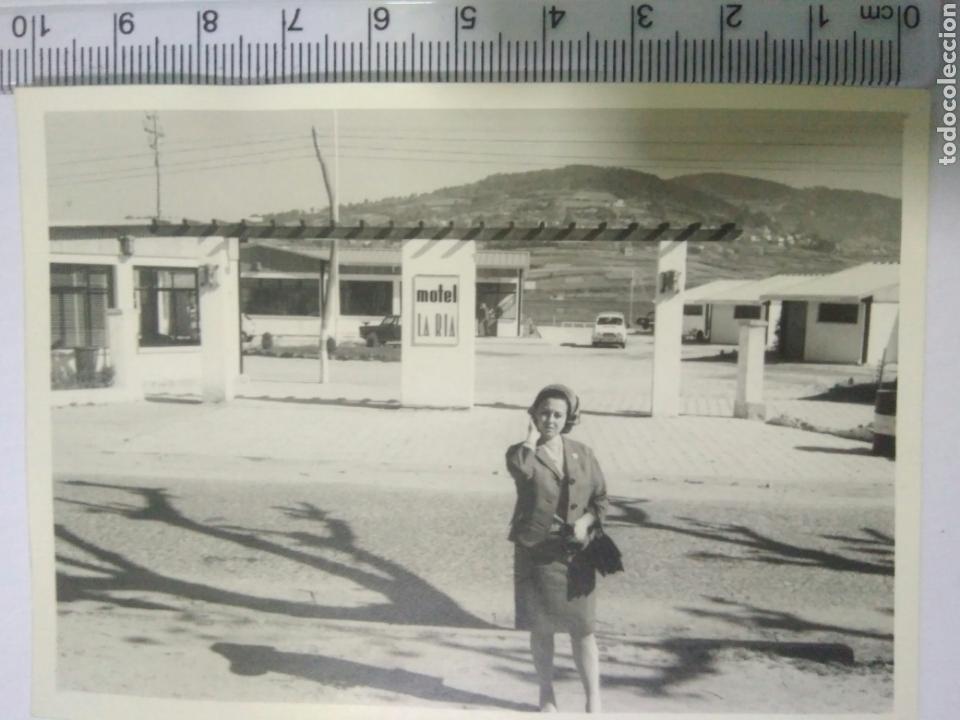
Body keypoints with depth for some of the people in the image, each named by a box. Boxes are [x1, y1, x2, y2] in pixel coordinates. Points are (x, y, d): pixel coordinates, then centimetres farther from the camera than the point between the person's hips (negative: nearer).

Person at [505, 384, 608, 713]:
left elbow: (601, 498, 9)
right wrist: (532, 437, -17)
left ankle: (594, 701, 13)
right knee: (540, 628, 9)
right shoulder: (522, 453, -4)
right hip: (535, 553, -1)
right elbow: (519, 467, -31)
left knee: (582, 629, 1)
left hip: (575, 553, 1)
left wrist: (586, 521, -9)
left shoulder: (583, 455, 3)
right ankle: (547, 695, 27)